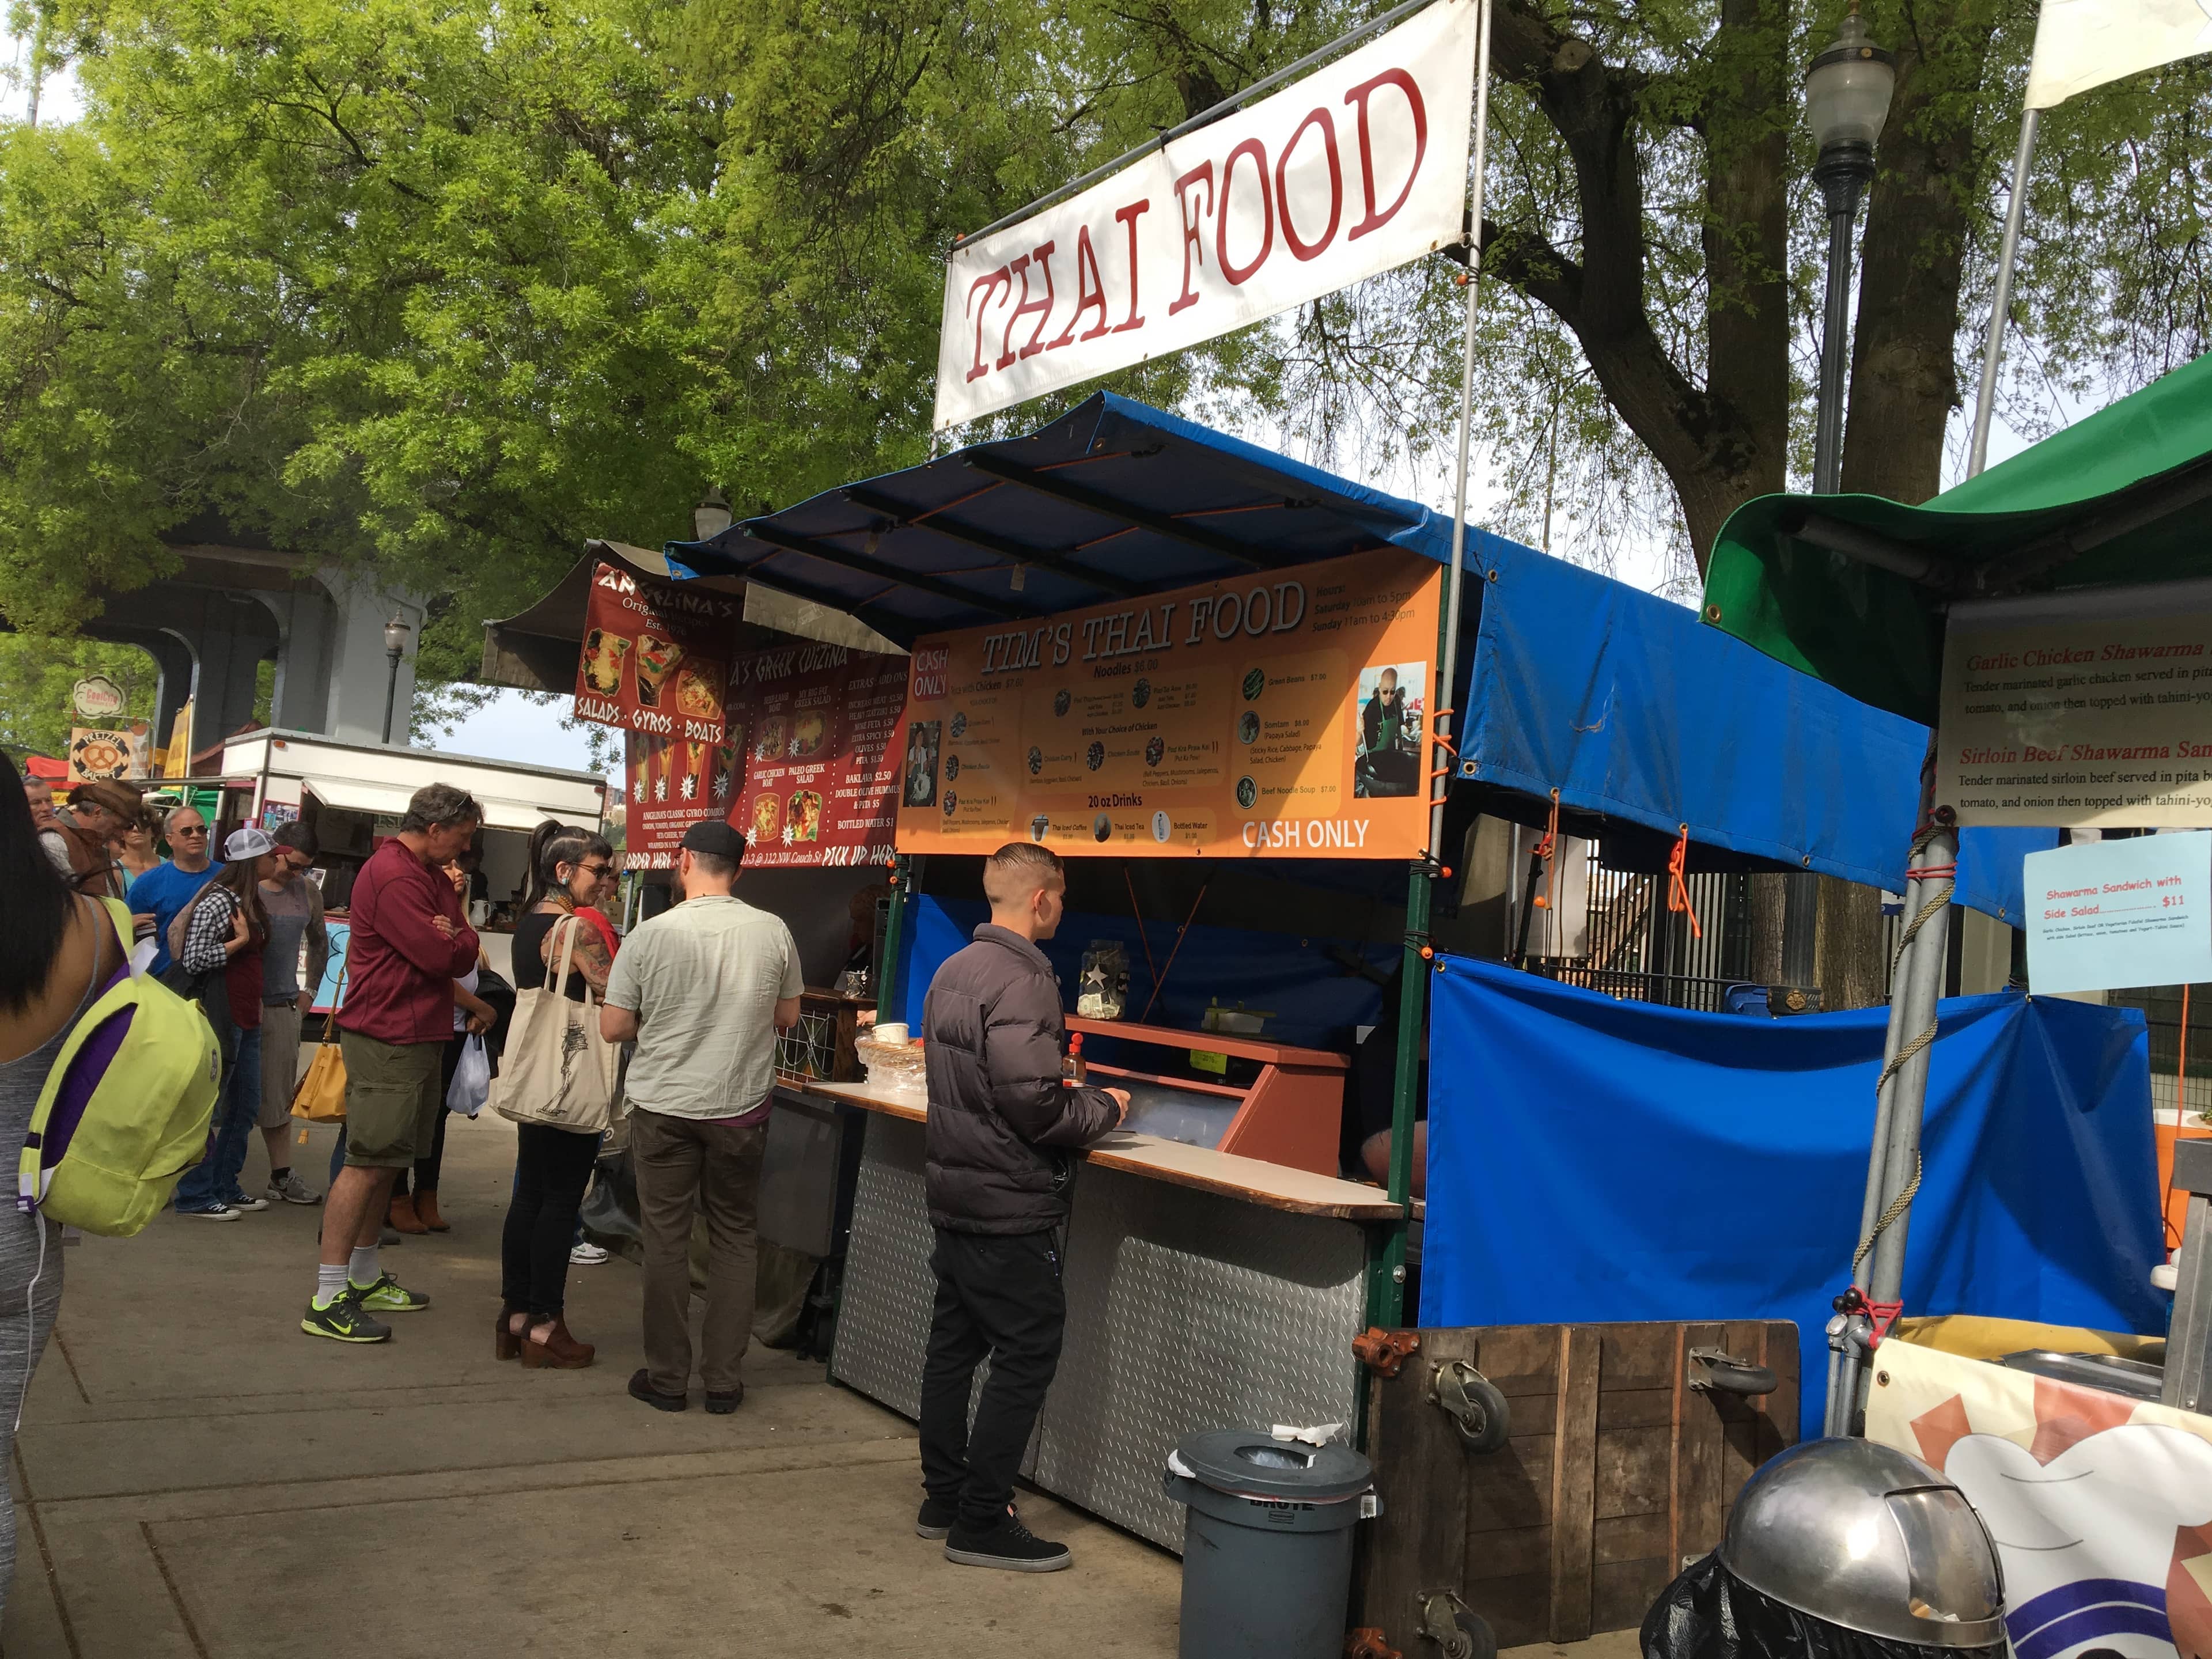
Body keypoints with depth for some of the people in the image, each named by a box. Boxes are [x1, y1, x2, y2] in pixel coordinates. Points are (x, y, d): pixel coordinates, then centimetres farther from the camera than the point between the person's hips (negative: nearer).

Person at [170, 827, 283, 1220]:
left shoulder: (250, 901, 14)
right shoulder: (217, 901, -14)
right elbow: (193, 961, -18)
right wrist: (239, 941, -14)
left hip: (247, 1018, 10)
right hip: (220, 1017, -10)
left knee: (247, 1106, 14)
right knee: (210, 1109, -2)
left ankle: (225, 1188, 23)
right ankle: (195, 1196, 7)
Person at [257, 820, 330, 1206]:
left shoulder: (308, 894, 11)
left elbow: (319, 943, 28)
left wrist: (309, 990, 22)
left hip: (284, 1007, 5)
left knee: (279, 1097, 9)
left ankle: (282, 1176, 14)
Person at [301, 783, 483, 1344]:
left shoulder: (430, 875, 17)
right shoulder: (394, 877, -17)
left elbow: (462, 947, 13)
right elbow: (444, 957, -21)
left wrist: (455, 938, -9)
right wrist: (460, 942, 1)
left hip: (418, 1037, 10)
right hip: (388, 1040, -10)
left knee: (385, 1163, 16)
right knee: (369, 1162, -9)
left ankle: (365, 1279, 27)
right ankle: (328, 1300, -6)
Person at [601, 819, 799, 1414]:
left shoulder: (650, 935, -11)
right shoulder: (773, 931, -6)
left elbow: (613, 1027, -5)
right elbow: (786, 1017, 6)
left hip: (664, 1108, -1)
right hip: (742, 1108, 2)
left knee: (666, 1240, 10)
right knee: (734, 1238, 13)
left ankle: (668, 1378, 18)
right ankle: (723, 1381, 17)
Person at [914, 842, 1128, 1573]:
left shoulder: (953, 970, 9)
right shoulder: (1022, 983, -21)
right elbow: (1035, 1107, -24)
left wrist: (1074, 1096, 17)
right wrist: (1103, 1106, -6)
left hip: (954, 1193, 10)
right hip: (1009, 1208, -10)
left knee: (954, 1343, 17)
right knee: (1026, 1355, 1)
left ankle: (943, 1498, 28)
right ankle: (982, 1522, 7)